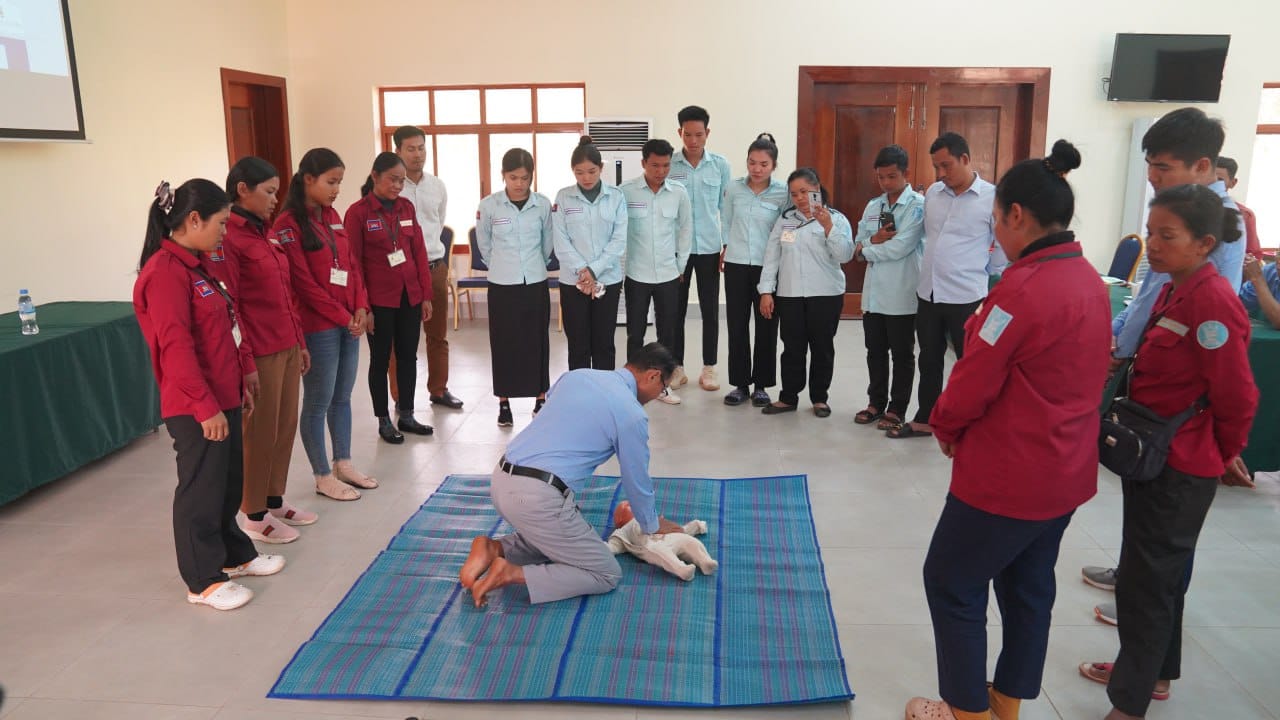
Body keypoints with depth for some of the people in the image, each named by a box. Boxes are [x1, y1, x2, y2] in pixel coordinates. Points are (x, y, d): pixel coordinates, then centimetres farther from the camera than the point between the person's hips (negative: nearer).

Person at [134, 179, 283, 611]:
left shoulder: (197, 264, 12)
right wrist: (205, 406, -21)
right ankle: (204, 581, 16)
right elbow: (175, 347, -23)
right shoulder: (165, 272, -18)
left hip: (223, 397, 9)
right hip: (195, 408, -9)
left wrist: (240, 384, 18)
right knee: (201, 490, 3)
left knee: (229, 483, 20)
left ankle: (235, 554, 36)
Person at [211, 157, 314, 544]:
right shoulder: (226, 238, -14)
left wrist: (300, 341, 18)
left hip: (287, 347, 9)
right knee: (260, 434, 3)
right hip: (260, 353, -8)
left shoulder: (264, 233, 14)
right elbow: (227, 306, -17)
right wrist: (245, 361, -18)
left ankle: (275, 500, 30)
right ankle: (254, 515, 17)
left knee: (286, 427, 15)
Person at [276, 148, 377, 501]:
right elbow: (303, 283, -15)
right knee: (318, 402, 4)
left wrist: (360, 307, 0)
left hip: (349, 322, 8)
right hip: (318, 327, -7)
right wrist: (342, 316, -13)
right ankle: (323, 476, 15)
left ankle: (343, 463, 28)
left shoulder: (332, 216, 11)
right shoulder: (288, 225, -13)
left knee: (342, 397, 16)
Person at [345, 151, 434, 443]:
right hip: (379, 301, -4)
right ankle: (384, 420, 19)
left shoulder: (407, 207, 6)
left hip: (410, 297, 5)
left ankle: (406, 414, 25)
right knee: (380, 360, 7)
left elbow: (419, 252, 8)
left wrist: (426, 295, 5)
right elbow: (353, 262, -8)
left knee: (408, 357, 12)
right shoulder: (357, 212, -8)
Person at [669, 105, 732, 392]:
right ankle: (677, 367, 19)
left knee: (710, 310, 6)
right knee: (676, 309, 7)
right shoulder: (668, 165, -2)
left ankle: (709, 368, 18)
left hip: (709, 248, 0)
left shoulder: (720, 165, 0)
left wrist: (729, 245, 0)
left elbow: (726, 207, 4)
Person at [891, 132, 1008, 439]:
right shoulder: (932, 193, 6)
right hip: (928, 293, 5)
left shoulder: (992, 198, -9)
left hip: (967, 297, -5)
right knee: (929, 361, 16)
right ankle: (924, 420, 30)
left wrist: (981, 273, 0)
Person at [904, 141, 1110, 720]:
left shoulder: (1022, 289, -24)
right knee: (1029, 586, 20)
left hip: (1009, 474, -9)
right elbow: (1076, 377, 10)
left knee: (951, 584, 8)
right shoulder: (1090, 280, 3)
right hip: (1067, 470, 9)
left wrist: (944, 426, 1)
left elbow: (972, 383, -20)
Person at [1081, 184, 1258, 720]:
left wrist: (1226, 453, -6)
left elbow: (1236, 394, -20)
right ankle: (1153, 671, 41)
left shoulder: (1212, 299, -23)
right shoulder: (1173, 291, 7)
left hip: (1179, 469, -9)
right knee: (1159, 573, 22)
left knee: (1144, 580, 1)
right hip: (1151, 455, 10)